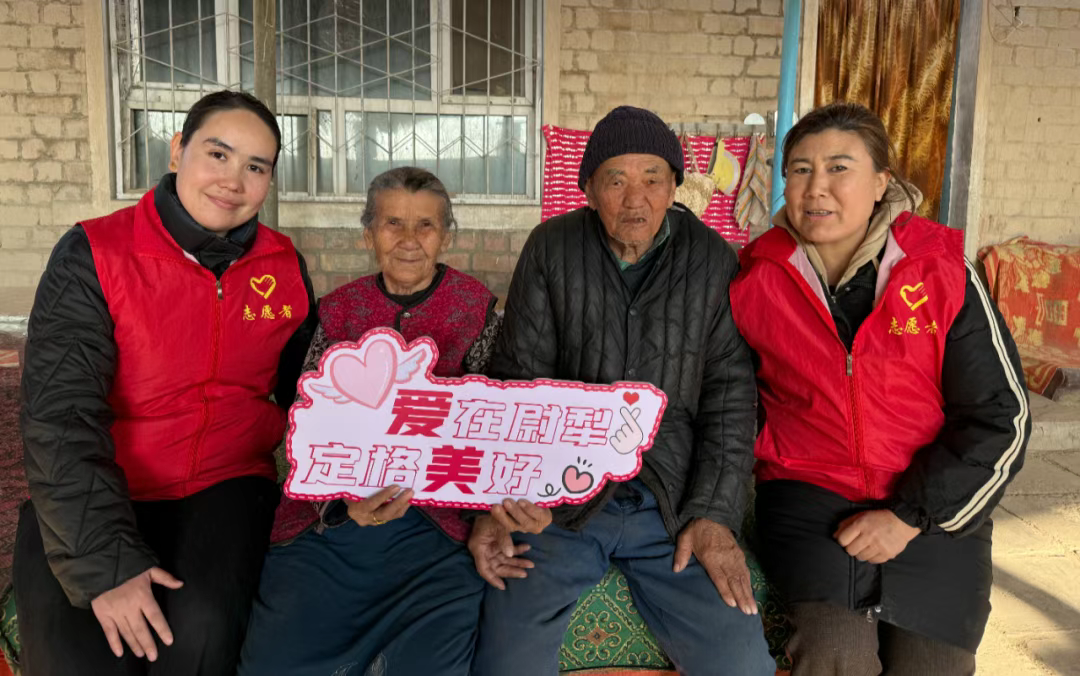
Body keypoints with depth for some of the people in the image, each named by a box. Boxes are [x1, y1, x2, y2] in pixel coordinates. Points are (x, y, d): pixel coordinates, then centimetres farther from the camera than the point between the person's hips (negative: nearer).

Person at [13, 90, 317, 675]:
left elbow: (301, 397, 14)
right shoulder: (92, 255, -8)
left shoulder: (286, 270, 3)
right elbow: (61, 418, -14)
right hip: (94, 497, -1)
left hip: (228, 486, 2)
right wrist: (105, 562, -22)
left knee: (202, 629, -27)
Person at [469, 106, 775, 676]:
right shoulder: (552, 249, 3)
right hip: (559, 493, 0)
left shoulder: (712, 261, 4)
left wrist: (715, 512, -6)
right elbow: (517, 377, 2)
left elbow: (730, 394, 4)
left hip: (673, 500, 1)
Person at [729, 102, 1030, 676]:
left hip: (934, 510, 1)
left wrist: (910, 517, -10)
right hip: (808, 495, -1)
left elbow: (1001, 419, -4)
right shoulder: (757, 283, -2)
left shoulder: (942, 275, -5)